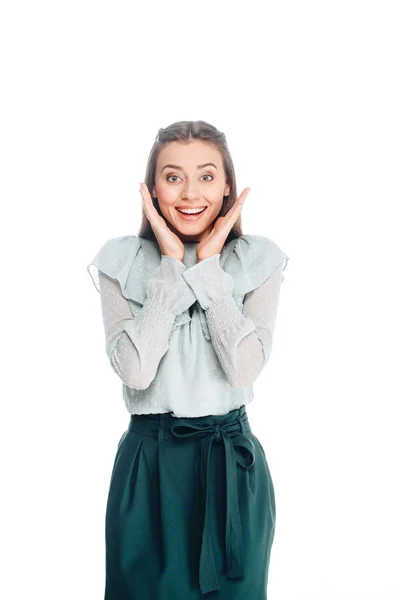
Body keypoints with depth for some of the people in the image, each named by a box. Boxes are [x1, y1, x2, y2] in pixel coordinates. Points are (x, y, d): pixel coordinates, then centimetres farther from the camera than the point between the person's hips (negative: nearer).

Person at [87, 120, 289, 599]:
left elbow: (244, 368, -15)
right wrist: (172, 266, -16)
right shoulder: (120, 262, -4)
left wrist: (210, 266, -15)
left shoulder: (258, 261, -3)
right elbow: (135, 370, -16)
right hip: (148, 460, 0)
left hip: (233, 462, 1)